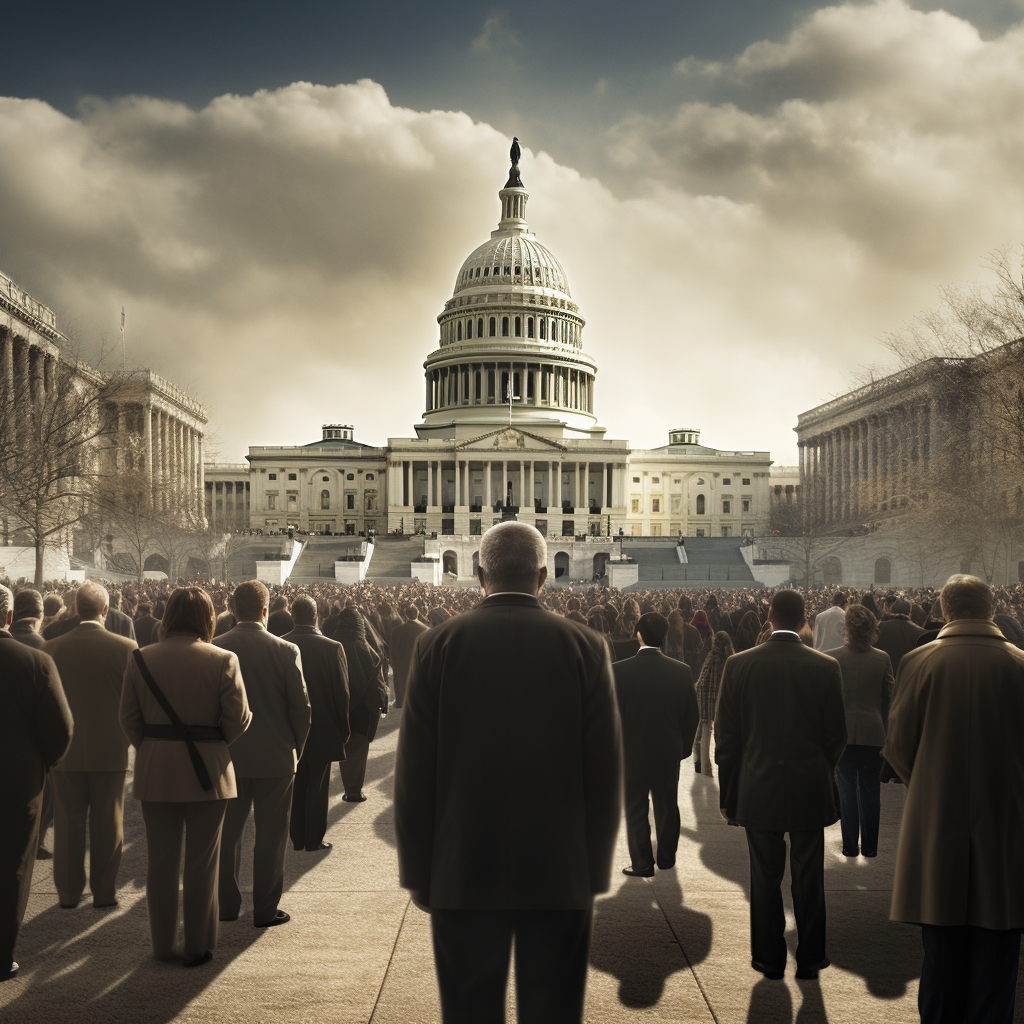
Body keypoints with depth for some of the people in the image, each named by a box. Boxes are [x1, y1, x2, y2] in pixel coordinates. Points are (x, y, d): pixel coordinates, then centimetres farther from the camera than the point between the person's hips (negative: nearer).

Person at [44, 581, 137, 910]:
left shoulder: (53, 648, -7)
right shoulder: (125, 647, -11)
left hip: (66, 749, 1)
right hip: (111, 748, -1)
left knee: (68, 822, 12)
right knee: (107, 823, 9)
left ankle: (68, 891, 19)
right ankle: (104, 891, 15)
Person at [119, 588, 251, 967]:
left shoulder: (141, 659, -2)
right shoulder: (222, 660, -10)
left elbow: (128, 719, 0)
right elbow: (238, 721, -10)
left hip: (155, 774, 3)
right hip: (207, 773, -2)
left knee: (161, 861, 13)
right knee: (202, 863, 7)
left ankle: (162, 944, 22)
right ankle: (198, 946, 15)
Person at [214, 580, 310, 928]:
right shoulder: (286, 651, -10)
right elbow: (300, 707, -7)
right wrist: (296, 749, 7)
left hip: (228, 756, 2)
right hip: (276, 756, -2)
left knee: (227, 833, 15)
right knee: (270, 834, 7)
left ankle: (227, 903, 23)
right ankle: (266, 909, 12)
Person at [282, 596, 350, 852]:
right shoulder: (332, 648, -14)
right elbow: (342, 693, -10)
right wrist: (343, 730, 1)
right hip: (322, 728, -2)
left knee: (295, 784, 15)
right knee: (317, 785, 9)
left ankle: (297, 838, 21)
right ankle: (314, 839, 14)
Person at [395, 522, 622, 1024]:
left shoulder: (437, 644, -4)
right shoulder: (586, 647, -3)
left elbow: (414, 772, -3)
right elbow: (606, 772, -2)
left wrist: (418, 873, 6)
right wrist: (595, 873, 7)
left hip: (463, 873, 0)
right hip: (561, 873, 0)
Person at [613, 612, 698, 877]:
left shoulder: (618, 671, -16)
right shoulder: (681, 672, -10)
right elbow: (692, 716, -2)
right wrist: (683, 748, 12)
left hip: (631, 755, -2)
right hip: (668, 755, 2)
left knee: (635, 811, 12)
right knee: (667, 808, 19)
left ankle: (642, 863, 16)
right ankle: (666, 858, 32)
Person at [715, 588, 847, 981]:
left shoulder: (739, 665, -7)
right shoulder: (826, 667, -7)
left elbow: (726, 736, -3)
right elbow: (837, 735, -2)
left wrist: (728, 791, 7)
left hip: (758, 789, 0)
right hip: (811, 788, 0)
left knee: (765, 878, 11)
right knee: (808, 878, 12)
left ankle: (769, 958, 20)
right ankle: (809, 959, 21)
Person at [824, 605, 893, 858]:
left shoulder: (830, 658, -9)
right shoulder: (882, 659, -6)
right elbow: (889, 699, 0)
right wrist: (886, 735, 9)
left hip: (841, 732, -1)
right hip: (873, 734, 1)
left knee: (846, 791, 9)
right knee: (870, 791, 11)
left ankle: (850, 846, 13)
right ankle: (869, 846, 17)